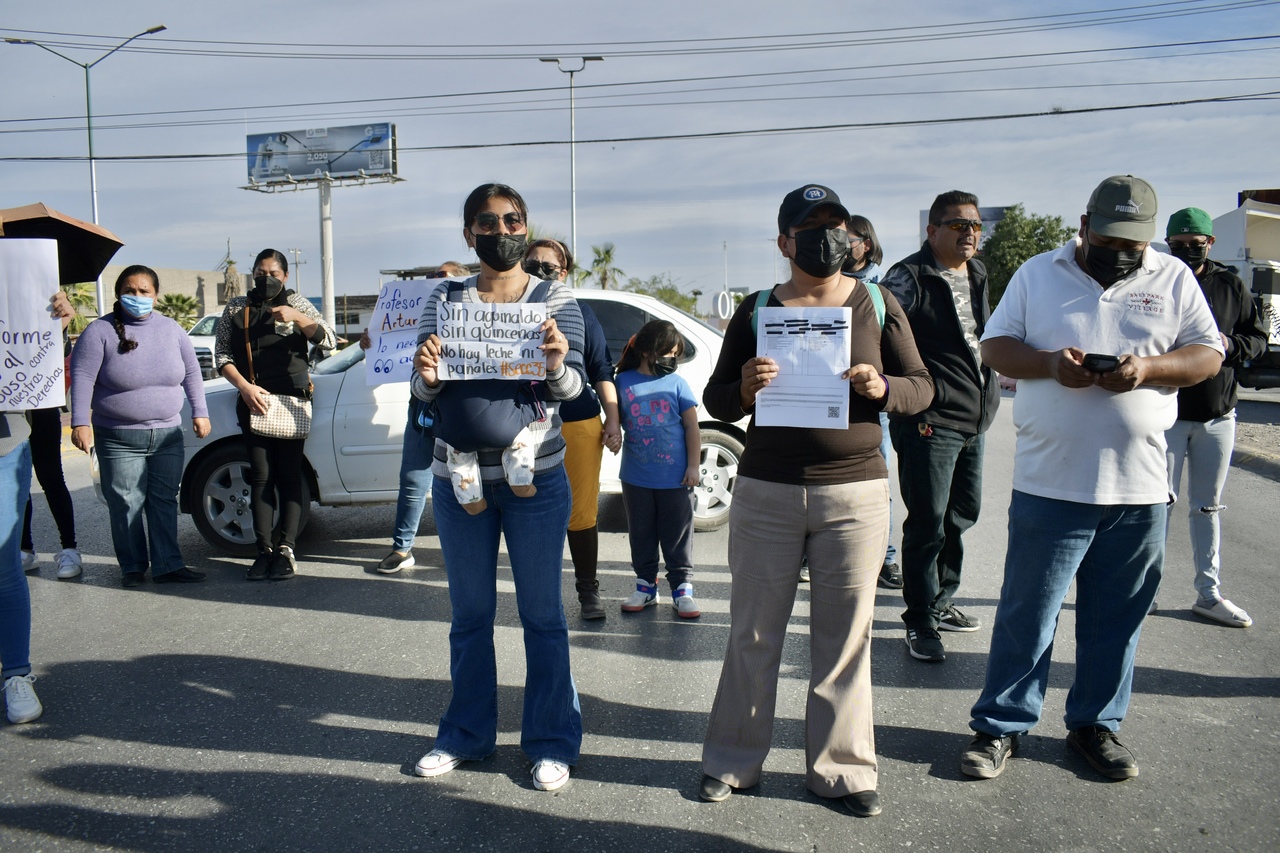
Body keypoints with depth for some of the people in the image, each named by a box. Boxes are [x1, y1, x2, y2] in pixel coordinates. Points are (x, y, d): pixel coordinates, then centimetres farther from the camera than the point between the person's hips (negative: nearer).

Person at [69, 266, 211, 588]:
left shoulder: (172, 329, 6)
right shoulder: (100, 331, -5)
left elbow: (192, 373, 13)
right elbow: (82, 378, -9)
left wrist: (199, 412, 9)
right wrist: (80, 423, -15)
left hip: (167, 435, 3)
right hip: (119, 439, -3)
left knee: (165, 501, 6)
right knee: (126, 505, 1)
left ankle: (167, 565, 11)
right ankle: (133, 567, 15)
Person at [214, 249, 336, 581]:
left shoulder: (296, 304, 7)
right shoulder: (236, 308, 11)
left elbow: (329, 340, -3)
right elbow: (221, 356, 7)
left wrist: (296, 317, -18)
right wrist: (246, 388, -9)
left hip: (291, 401, -1)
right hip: (252, 402, 2)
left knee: (289, 477, -3)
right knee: (261, 478, 0)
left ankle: (286, 549, -2)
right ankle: (264, 551, 1)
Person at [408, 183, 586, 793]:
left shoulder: (556, 299, 0)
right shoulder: (444, 300, 4)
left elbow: (573, 386, -9)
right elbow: (425, 392, 0)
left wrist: (557, 365, -31)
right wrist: (427, 374, -23)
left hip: (536, 476, -2)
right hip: (459, 477, 2)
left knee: (542, 614, 5)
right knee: (469, 613, 14)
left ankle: (551, 743, 18)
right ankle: (467, 736, 29)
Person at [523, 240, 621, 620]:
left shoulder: (580, 312, 7)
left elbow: (602, 370, 8)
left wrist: (613, 420, 2)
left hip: (580, 425, -1)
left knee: (581, 513, 3)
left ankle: (588, 591, 18)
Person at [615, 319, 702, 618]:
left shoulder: (677, 383, -1)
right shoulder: (623, 382, 0)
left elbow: (691, 426, 1)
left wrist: (693, 465, -3)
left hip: (675, 478, -1)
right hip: (636, 478, 2)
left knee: (677, 536, 6)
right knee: (641, 534, 13)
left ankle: (682, 588, 16)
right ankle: (646, 586, 26)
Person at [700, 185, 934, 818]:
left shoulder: (877, 304, 6)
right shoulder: (756, 310, 5)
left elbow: (922, 387, 7)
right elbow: (715, 399, 6)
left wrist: (883, 388, -15)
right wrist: (744, 389, -17)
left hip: (855, 491, 0)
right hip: (766, 492, 0)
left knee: (844, 638, 7)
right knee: (753, 633, 7)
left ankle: (841, 769, 22)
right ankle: (732, 761, 22)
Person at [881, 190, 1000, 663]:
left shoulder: (978, 276, 15)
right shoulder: (908, 277, -10)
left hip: (973, 421, 9)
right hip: (928, 421, -9)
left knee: (961, 515, 17)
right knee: (928, 523, -4)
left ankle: (940, 603, 33)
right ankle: (920, 623, 7)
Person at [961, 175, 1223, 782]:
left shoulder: (1173, 279, 9)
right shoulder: (1038, 274, 6)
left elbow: (1208, 355, 6)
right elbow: (994, 345, 4)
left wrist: (1148, 368, -14)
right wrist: (1049, 364, -16)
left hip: (1139, 487, 2)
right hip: (1049, 482, -1)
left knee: (1116, 619, 12)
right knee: (1026, 613, 3)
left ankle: (1096, 724, 29)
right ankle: (1000, 725, 16)